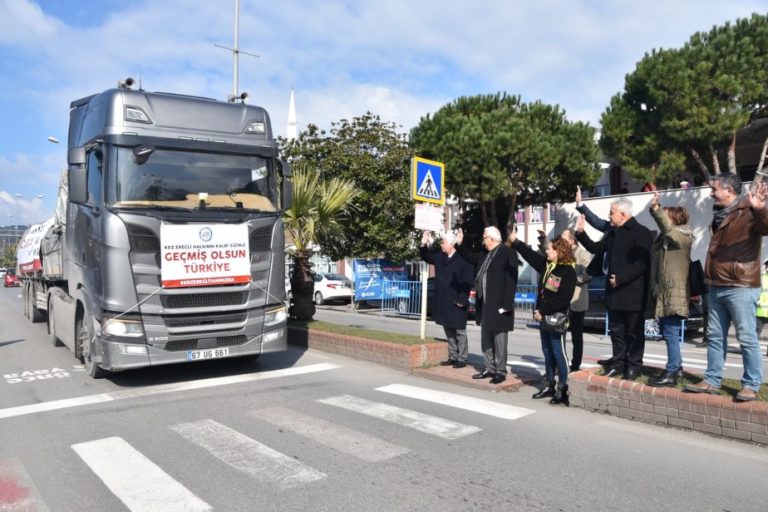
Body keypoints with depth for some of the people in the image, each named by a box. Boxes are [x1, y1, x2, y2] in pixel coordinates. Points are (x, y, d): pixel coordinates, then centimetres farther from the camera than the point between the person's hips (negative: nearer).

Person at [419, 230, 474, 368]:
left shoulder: (462, 260, -15)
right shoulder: (440, 256, 7)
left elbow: (467, 283, -16)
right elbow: (426, 257, 24)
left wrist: (463, 300, -18)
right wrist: (424, 244, 6)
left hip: (456, 303, -8)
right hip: (443, 302, 8)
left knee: (460, 332, 4)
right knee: (449, 332, 16)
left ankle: (462, 359, 11)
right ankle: (452, 357, 25)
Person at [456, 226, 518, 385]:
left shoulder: (508, 253, -12)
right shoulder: (484, 254, 13)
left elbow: (511, 281, -17)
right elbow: (471, 257, 33)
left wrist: (506, 304, -21)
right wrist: (459, 244, 20)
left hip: (498, 305, -9)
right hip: (484, 304, 9)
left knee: (499, 338, 0)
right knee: (486, 338, 14)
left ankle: (500, 371, 10)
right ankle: (490, 368, 25)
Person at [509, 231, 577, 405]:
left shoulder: (568, 271, -15)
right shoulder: (546, 265, 8)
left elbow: (563, 299, -20)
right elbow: (530, 254, 20)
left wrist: (543, 311, -18)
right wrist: (515, 241, 21)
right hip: (543, 317, 8)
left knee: (558, 353, -3)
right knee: (547, 353, 14)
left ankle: (562, 389, 4)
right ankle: (549, 386, 23)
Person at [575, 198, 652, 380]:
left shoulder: (641, 232, -10)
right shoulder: (613, 233, 15)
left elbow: (642, 263, -17)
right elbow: (596, 248, 23)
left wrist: (621, 278, -21)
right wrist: (581, 234, 12)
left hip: (633, 292, -7)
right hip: (614, 292, 8)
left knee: (634, 331, 4)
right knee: (616, 330, 13)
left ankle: (633, 366, 13)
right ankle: (618, 363, 22)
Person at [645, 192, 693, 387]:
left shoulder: (683, 236, -7)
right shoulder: (663, 238, 17)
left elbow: (669, 230, -28)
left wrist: (656, 210, -37)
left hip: (674, 293, -9)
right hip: (662, 292, 9)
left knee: (671, 333, -9)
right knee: (668, 332, 16)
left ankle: (671, 374, -6)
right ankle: (676, 366, 28)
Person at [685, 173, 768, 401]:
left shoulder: (748, 212, -10)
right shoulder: (719, 214, 15)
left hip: (740, 287, -9)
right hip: (717, 287, 9)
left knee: (747, 338, -1)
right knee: (715, 336, 11)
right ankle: (712, 381, 19)